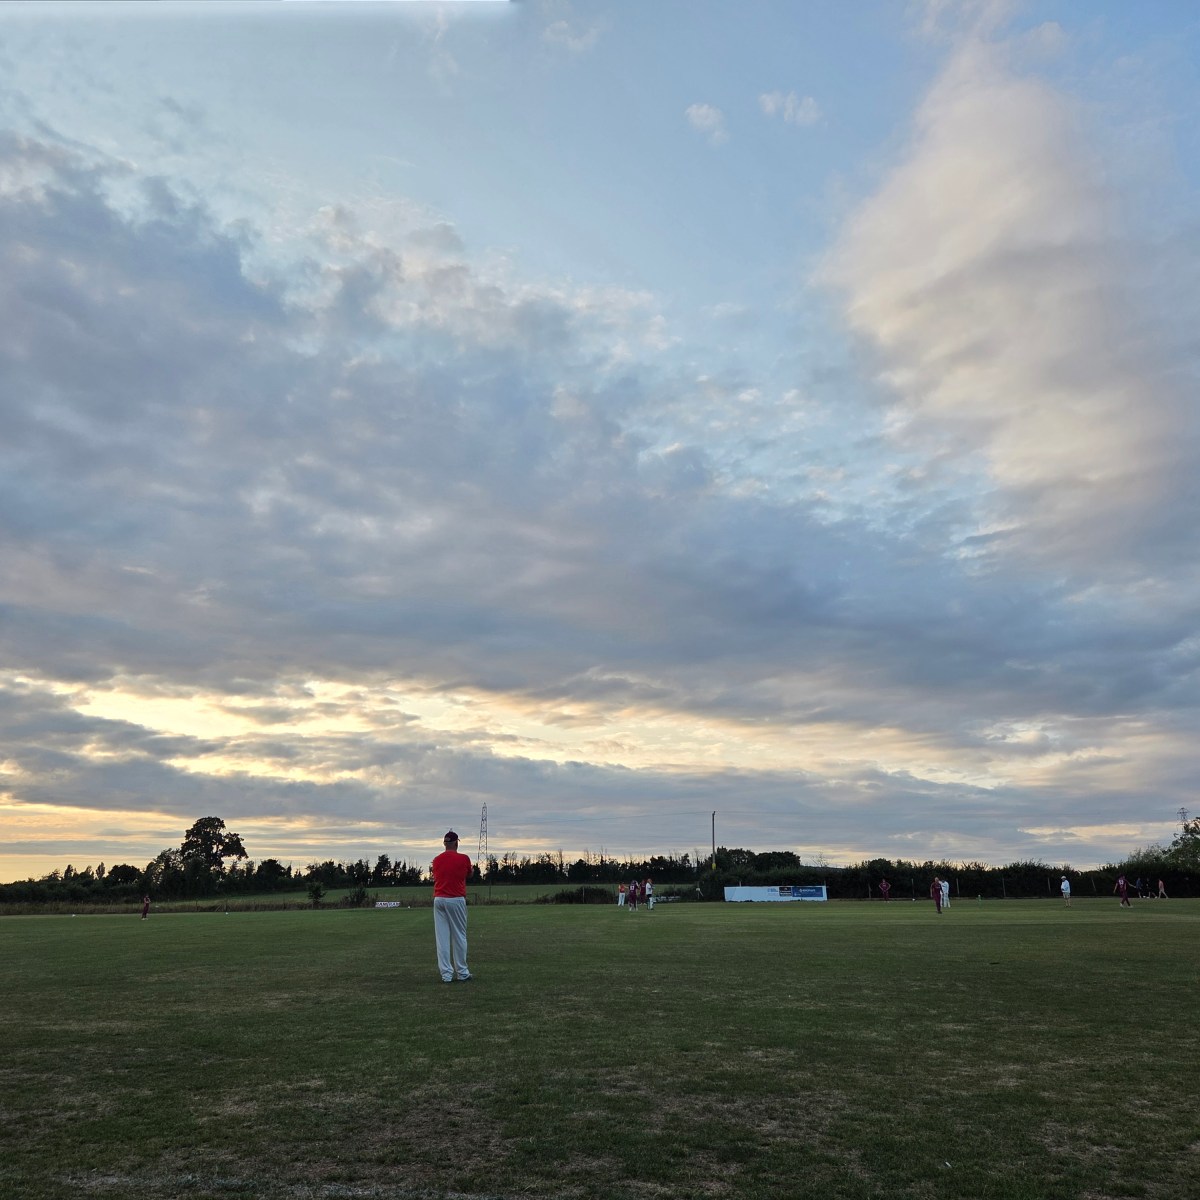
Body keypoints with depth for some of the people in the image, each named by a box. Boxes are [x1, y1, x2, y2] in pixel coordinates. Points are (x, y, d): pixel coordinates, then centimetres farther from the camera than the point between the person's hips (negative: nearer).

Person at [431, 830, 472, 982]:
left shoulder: (436, 860, 5)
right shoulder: (464, 859, -5)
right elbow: (469, 875, 13)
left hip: (438, 900, 3)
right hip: (456, 900, -3)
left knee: (442, 938, 3)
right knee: (459, 937, 6)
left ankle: (446, 974, 3)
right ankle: (462, 973, 11)